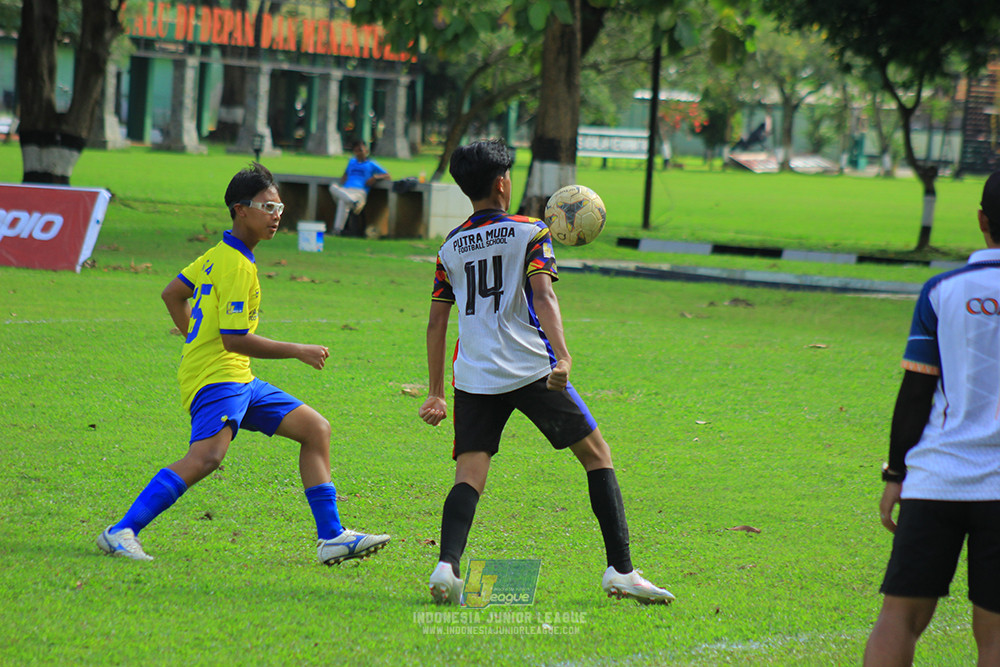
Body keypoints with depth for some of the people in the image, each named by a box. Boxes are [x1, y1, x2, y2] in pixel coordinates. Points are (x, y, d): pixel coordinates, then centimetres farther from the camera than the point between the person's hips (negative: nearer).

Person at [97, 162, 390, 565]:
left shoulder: (222, 254, 15)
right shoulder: (237, 266, -15)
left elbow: (172, 294, 24)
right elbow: (234, 339, -19)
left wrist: (198, 341, 28)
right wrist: (297, 351, -13)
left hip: (239, 381, 11)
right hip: (215, 377, -11)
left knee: (316, 429, 9)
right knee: (207, 456, -31)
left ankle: (332, 538, 8)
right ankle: (121, 532, -30)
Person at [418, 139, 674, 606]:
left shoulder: (451, 247, 15)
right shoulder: (529, 233, 1)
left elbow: (436, 323, 16)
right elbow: (542, 296, -14)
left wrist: (435, 393, 21)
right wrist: (562, 357, -25)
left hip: (473, 377, 3)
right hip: (531, 370, -3)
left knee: (469, 476, -1)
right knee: (597, 454, 9)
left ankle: (447, 563, -29)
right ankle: (620, 570, 3)